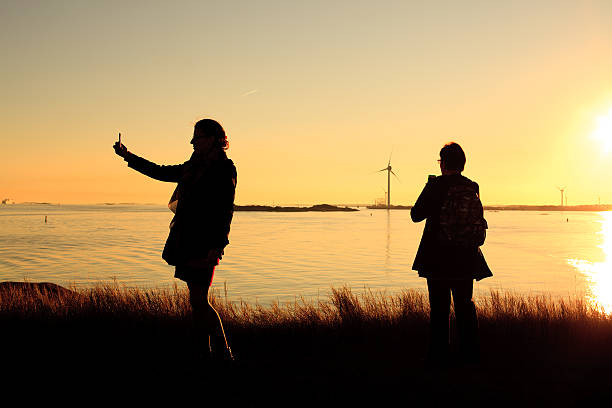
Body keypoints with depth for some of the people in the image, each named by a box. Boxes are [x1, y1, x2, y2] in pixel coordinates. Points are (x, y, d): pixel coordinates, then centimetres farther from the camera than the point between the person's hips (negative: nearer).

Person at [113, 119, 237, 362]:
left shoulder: (224, 169, -7)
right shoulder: (194, 168, 17)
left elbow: (225, 211, -14)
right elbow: (160, 172, 27)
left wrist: (217, 246, -21)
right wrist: (128, 156, 27)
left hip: (204, 244, -8)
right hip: (186, 242, 8)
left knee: (198, 301, -10)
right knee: (198, 301, 9)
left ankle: (224, 353, 1)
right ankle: (204, 355, 16)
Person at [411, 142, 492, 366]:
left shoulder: (435, 185, -11)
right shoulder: (473, 188, 1)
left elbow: (416, 215, -5)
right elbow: (478, 222, 14)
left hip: (437, 257, -4)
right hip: (466, 257, 4)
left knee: (439, 306, 4)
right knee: (465, 305, 14)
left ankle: (439, 354, 8)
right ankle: (470, 353, 19)